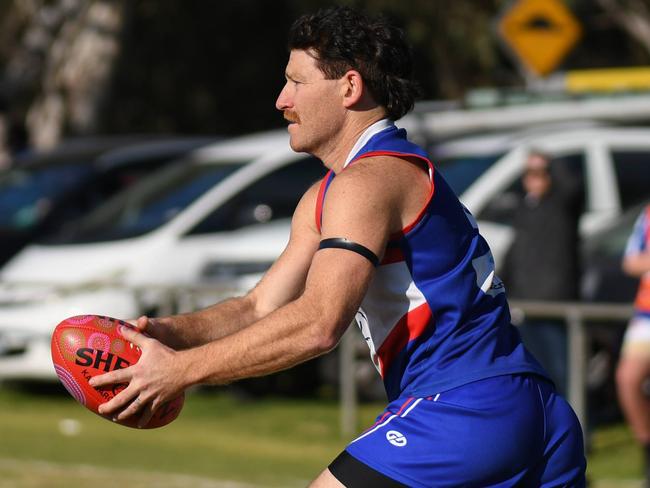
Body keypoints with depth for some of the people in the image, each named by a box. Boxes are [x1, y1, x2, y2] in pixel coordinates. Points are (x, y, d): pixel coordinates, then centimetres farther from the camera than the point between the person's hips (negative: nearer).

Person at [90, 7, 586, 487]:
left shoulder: (367, 181, -11)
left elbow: (317, 324, -22)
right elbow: (261, 308, 17)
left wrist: (180, 369, -19)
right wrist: (166, 332, 0)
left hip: (457, 412, -10)